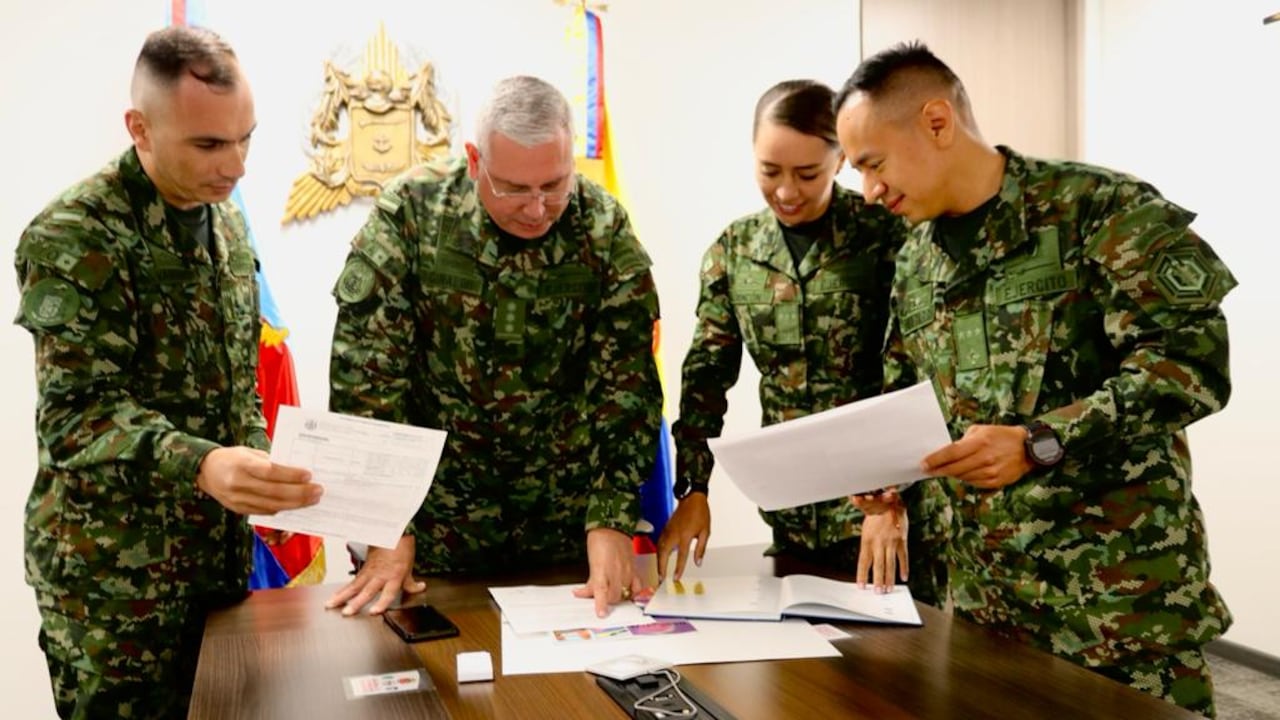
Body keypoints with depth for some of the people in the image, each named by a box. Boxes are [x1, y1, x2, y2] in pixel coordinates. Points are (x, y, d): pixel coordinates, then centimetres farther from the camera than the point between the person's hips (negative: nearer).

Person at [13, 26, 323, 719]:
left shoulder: (224, 218, 7)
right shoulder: (74, 237, -17)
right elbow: (74, 415, -24)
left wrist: (256, 466, 9)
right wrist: (200, 466, -40)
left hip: (219, 548, 7)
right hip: (112, 570, -7)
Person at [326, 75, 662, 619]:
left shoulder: (604, 228, -9)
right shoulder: (410, 211, -13)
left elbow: (625, 383, -9)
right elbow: (365, 371, -13)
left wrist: (612, 520, -18)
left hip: (567, 517, 1)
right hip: (435, 515, -1)